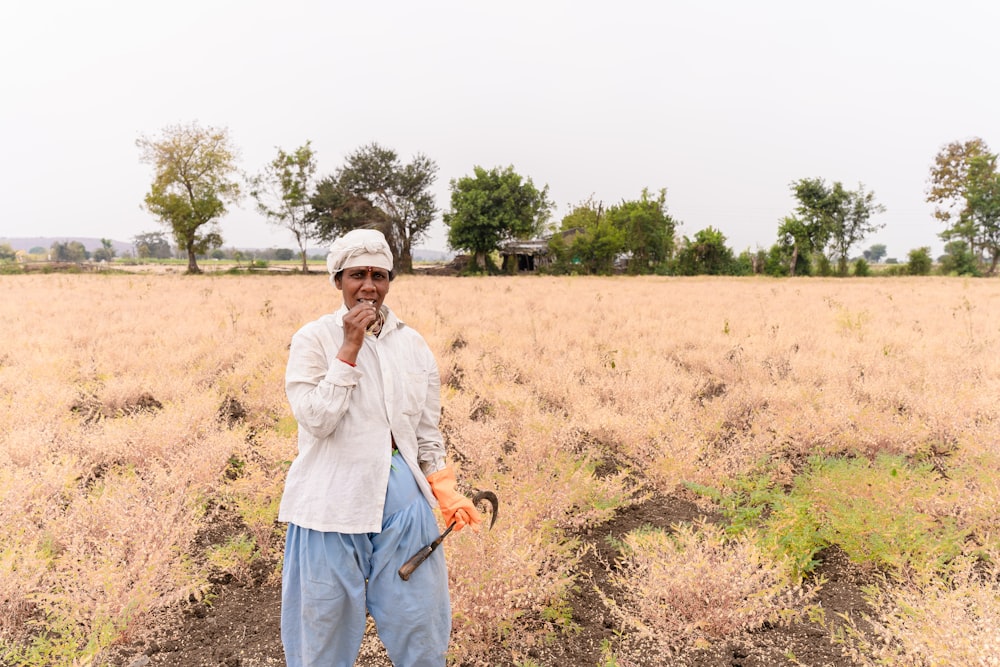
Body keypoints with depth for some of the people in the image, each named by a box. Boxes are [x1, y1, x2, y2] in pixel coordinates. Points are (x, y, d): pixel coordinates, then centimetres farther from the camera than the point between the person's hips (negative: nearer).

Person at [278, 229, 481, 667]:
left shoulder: (411, 343, 4)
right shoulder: (313, 339, -6)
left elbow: (426, 429, 10)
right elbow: (316, 420, -17)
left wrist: (446, 492, 2)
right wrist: (350, 347, -19)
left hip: (402, 493, 3)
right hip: (335, 498, -3)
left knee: (420, 613, 12)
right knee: (327, 619, 12)